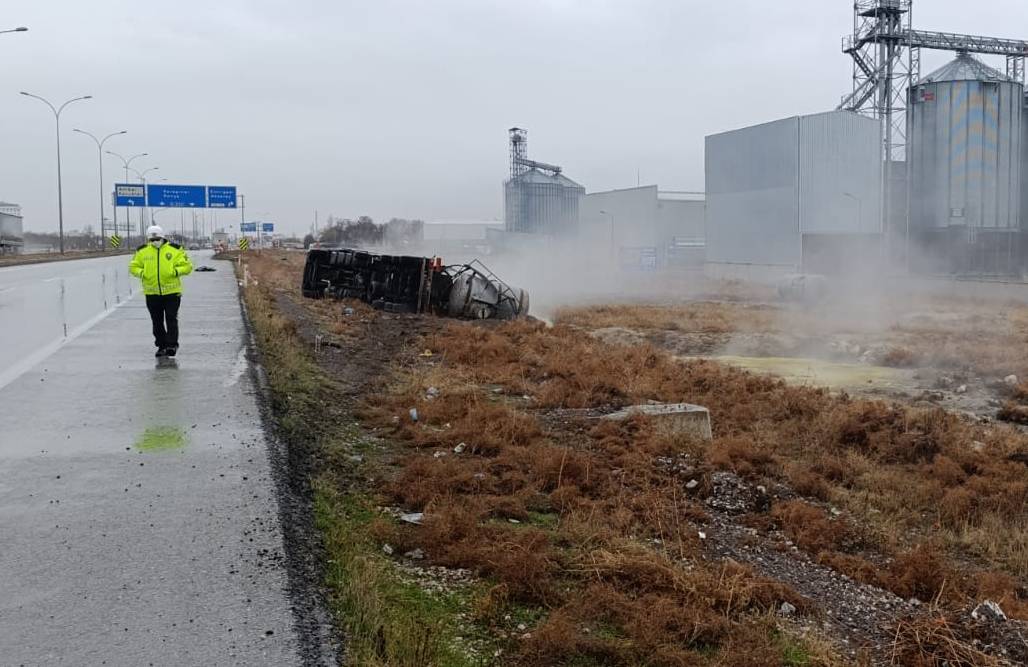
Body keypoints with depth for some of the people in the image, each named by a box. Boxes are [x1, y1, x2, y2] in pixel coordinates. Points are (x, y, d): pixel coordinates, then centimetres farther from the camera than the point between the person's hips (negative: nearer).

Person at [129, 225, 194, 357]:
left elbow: (187, 266, 1)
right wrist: (142, 273, -6)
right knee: (157, 322, 10)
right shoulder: (142, 251, 6)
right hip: (152, 293, 3)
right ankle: (162, 346, 20)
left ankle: (172, 345, -3)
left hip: (172, 292, -3)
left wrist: (176, 271, -16)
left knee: (171, 319, -7)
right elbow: (133, 267, 13)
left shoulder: (175, 249, -1)